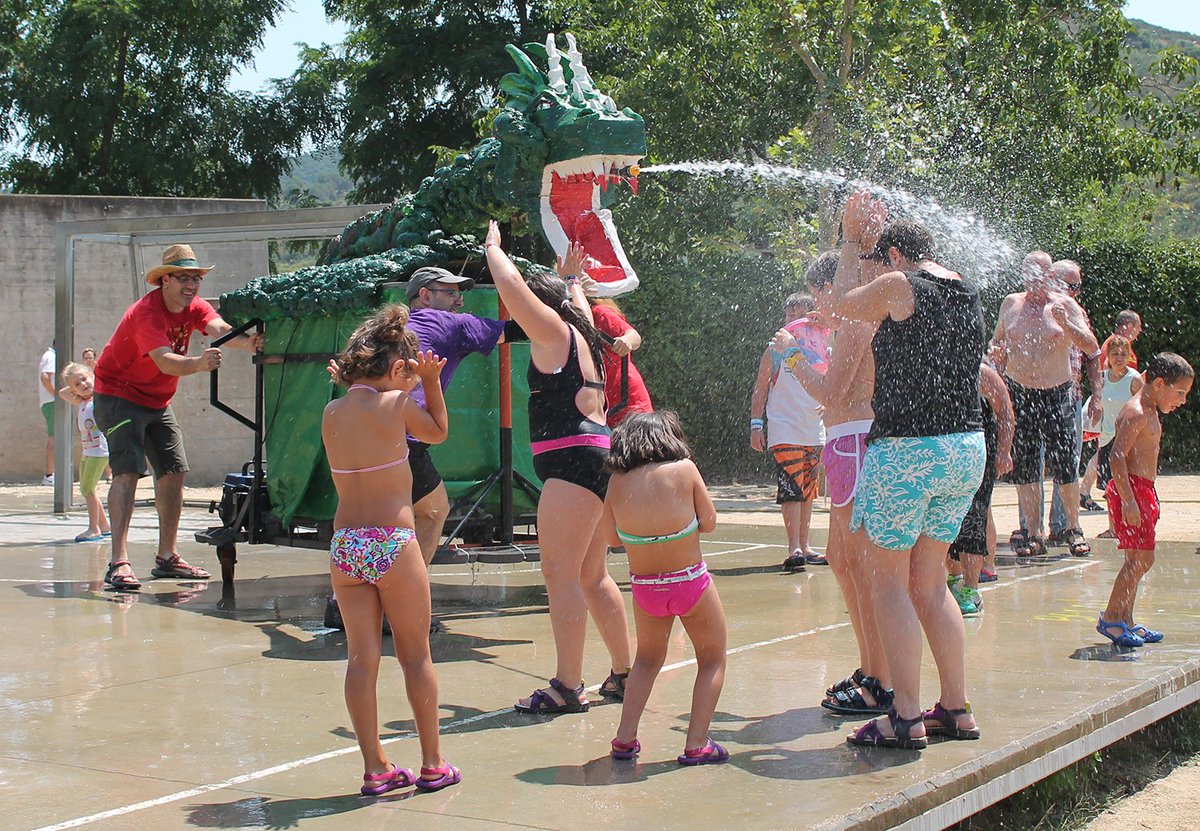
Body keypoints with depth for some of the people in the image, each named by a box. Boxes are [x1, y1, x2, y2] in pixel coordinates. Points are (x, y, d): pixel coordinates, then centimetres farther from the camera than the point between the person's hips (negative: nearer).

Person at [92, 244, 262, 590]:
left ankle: (166, 557, 17)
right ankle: (118, 563, -25)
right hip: (118, 396, -8)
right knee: (128, 471, -20)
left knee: (174, 471, 7)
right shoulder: (147, 313, -26)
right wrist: (197, 363, -62)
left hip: (157, 402, 8)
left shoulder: (194, 308, -4)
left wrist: (245, 341, -48)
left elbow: (218, 328, -26)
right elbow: (165, 361, -41)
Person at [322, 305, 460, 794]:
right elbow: (438, 432, 10)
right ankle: (432, 765, 16)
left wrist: (416, 381, 20)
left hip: (345, 546, 4)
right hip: (393, 543, -4)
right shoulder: (396, 403, -8)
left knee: (361, 657, 8)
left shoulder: (332, 412, 6)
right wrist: (430, 381, 12)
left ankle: (375, 768, 11)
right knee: (416, 656, 8)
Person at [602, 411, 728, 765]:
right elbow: (709, 522, -4)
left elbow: (612, 536, 4)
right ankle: (696, 744, 6)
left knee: (647, 659, 27)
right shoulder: (684, 470, -13)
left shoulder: (618, 481, -6)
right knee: (713, 659, 16)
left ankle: (625, 737, 19)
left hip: (644, 587, 3)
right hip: (690, 582, -3)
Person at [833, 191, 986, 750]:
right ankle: (957, 710, 18)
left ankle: (907, 719, -1)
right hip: (967, 447, 8)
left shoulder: (901, 286, -10)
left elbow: (844, 303, 9)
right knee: (930, 582, 16)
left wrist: (853, 244, 23)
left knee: (889, 581, 0)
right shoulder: (968, 296, 11)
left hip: (906, 448, -8)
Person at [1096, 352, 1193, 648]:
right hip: (1130, 489, -10)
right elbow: (1118, 456, -22)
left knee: (1140, 560, 11)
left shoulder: (1151, 413, 18)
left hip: (1143, 491, 10)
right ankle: (1110, 618, -4)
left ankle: (1125, 620, 17)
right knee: (1140, 559, -11)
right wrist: (1128, 500, -26)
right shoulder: (1135, 413, -15)